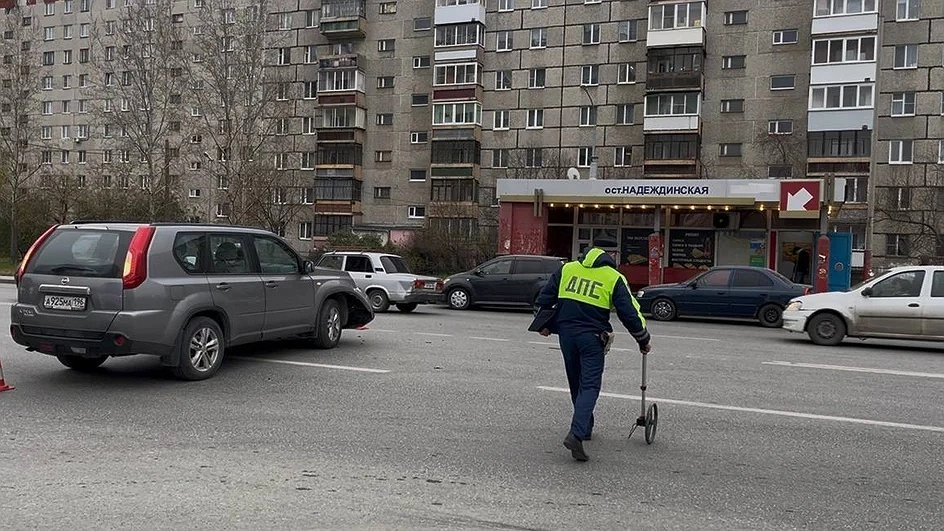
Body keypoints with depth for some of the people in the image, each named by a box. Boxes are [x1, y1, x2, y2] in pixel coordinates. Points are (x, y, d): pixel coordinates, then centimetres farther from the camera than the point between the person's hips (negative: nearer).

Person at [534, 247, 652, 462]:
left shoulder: (567, 269, 11)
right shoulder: (614, 278, 2)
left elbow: (544, 297, 11)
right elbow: (630, 313, -1)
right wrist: (643, 340, 11)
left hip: (566, 333, 4)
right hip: (592, 337, -4)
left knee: (576, 384, 19)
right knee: (590, 386, -4)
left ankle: (584, 428, 31)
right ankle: (576, 434, -20)